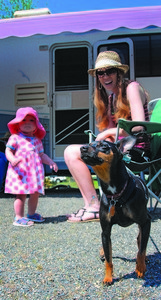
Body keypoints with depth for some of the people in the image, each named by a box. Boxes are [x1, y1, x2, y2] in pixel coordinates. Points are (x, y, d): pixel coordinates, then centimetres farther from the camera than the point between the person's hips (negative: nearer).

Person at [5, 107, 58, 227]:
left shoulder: (37, 140, 17)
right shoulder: (15, 138, 2)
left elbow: (41, 154, 20)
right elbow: (8, 151, -3)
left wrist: (51, 162, 7)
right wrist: (12, 159, -23)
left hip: (35, 171, 6)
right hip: (20, 172, -5)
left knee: (35, 194, 10)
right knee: (21, 195, -7)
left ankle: (31, 214, 29)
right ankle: (19, 218, 4)